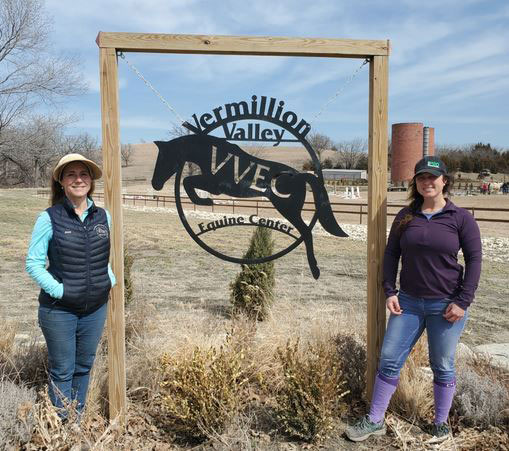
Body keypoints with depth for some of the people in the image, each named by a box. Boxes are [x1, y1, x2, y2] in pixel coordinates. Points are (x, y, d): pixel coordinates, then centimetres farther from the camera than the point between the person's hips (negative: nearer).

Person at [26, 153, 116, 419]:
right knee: (62, 371, 8)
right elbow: (33, 263, -8)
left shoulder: (103, 216, 3)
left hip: (95, 308, 4)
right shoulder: (49, 218, -10)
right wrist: (58, 290, -16)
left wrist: (110, 280, 2)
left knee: (84, 367, 18)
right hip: (59, 310, -4)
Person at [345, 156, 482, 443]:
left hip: (446, 305, -3)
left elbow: (474, 259, -5)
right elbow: (391, 254, 8)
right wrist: (390, 291, 0)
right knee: (389, 360, 4)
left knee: (443, 366, 10)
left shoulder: (461, 218, -5)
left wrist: (463, 301, -10)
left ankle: (442, 422, 30)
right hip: (409, 302, 3)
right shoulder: (406, 217, 4)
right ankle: (375, 421, 17)